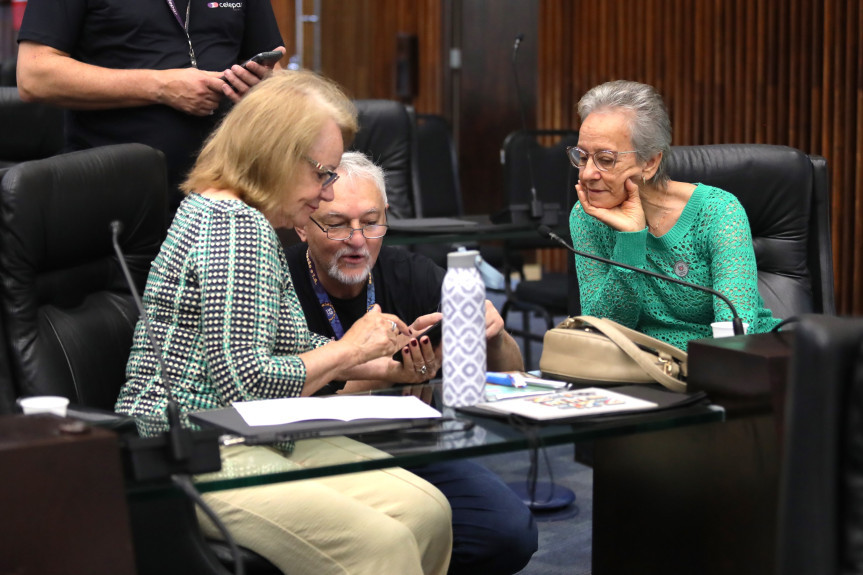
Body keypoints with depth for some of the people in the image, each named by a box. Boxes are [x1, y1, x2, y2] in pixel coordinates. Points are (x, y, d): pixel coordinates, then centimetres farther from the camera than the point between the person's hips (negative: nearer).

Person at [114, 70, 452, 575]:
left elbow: (291, 346, 25)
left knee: (426, 511, -4)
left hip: (250, 439, 10)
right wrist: (350, 349, -9)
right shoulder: (233, 225, -16)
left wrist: (385, 366, 13)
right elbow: (243, 380, -21)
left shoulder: (248, 221, 17)